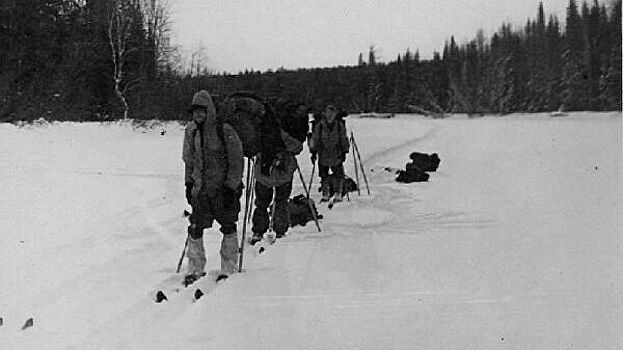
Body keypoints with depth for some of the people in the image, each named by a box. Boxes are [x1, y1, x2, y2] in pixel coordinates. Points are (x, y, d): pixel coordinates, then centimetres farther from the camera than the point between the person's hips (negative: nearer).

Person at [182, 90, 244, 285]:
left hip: (224, 187, -4)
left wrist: (232, 186, -13)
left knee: (228, 228, 4)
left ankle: (229, 269, 15)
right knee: (195, 229, 2)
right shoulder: (190, 131, 5)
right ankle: (196, 269, 15)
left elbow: (236, 161, -9)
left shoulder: (225, 130, -11)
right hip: (200, 188, 4)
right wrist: (188, 183, 13)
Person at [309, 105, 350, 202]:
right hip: (323, 156, 0)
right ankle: (325, 195, 22)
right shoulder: (319, 125, -4)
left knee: (339, 175, -1)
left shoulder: (340, 125, -2)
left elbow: (344, 140, 7)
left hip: (337, 156, 0)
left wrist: (344, 152, 4)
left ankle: (338, 194, 13)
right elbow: (314, 139, 2)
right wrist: (313, 152, 0)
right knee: (324, 176, 8)